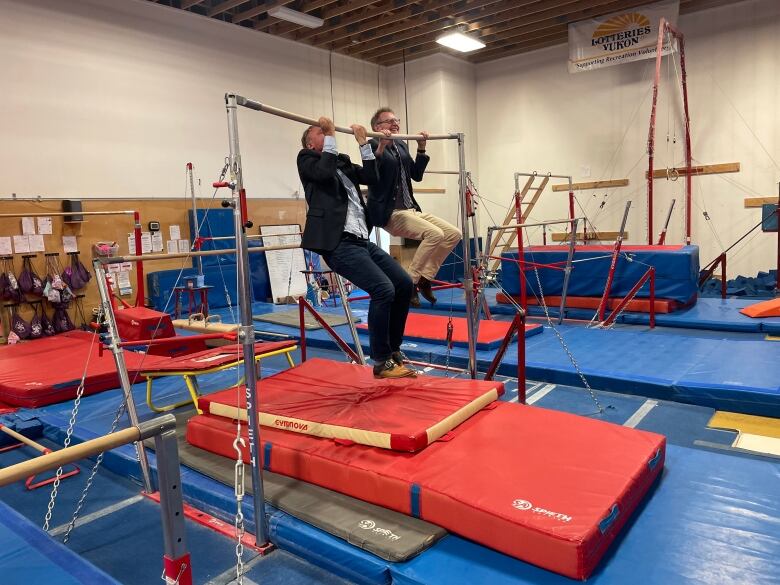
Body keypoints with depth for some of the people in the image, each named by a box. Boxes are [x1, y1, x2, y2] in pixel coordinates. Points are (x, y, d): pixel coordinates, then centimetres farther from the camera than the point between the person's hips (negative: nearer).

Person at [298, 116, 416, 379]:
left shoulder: (342, 163, 24)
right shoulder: (306, 159, 6)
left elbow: (372, 177, 15)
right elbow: (324, 172, -16)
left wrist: (363, 143, 15)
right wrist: (332, 136, -6)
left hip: (362, 240, 8)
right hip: (338, 244, -8)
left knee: (404, 284, 4)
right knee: (383, 290, -21)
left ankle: (393, 350, 16)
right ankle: (382, 362, -7)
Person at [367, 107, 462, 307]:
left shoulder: (401, 146, 16)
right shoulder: (373, 145, -7)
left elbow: (417, 175, 22)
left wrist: (421, 150, 14)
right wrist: (381, 146, -29)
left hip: (411, 210, 9)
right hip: (389, 213, -9)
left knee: (454, 234, 0)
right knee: (435, 234, -27)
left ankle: (424, 277, 8)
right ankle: (409, 283, -13)